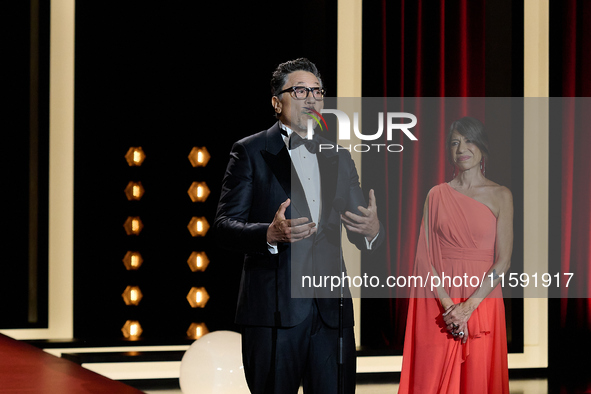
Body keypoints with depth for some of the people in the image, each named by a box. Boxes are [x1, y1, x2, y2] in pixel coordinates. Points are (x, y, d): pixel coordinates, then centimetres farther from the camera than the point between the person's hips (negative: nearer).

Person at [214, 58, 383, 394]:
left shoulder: (338, 157, 18)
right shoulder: (250, 152, 2)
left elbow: (357, 227, 16)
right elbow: (225, 224, -5)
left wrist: (371, 229, -10)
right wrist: (270, 234, -25)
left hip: (331, 311, 4)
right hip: (273, 309, -4)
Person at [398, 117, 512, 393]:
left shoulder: (500, 196, 3)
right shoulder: (437, 195, 7)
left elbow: (503, 261, -3)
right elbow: (424, 256, 1)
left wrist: (468, 307, -13)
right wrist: (448, 305, -12)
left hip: (483, 300, -1)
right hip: (438, 303, 1)